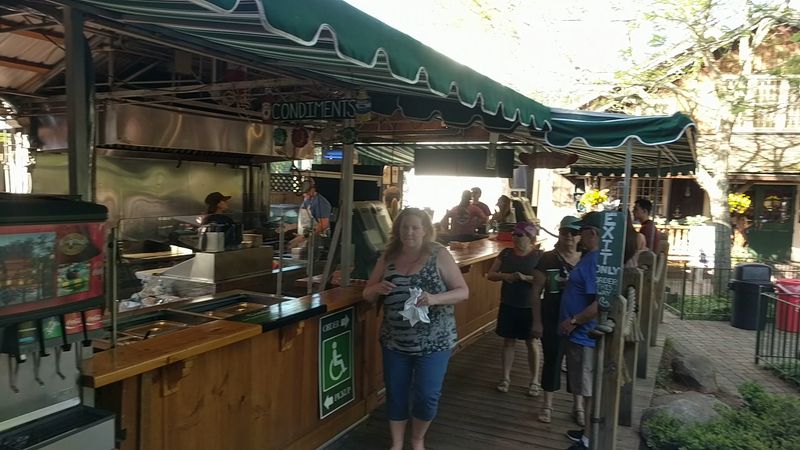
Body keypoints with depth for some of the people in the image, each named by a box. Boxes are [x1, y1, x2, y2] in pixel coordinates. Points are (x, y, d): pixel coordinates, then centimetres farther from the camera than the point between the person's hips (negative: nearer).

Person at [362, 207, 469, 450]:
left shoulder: (439, 255, -9)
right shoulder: (388, 257, 1)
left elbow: (463, 291, -8)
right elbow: (367, 294, 7)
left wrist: (435, 299, -26)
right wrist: (377, 289, -17)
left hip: (433, 341, -3)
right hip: (395, 341, 3)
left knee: (427, 396, 4)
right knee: (395, 394, 12)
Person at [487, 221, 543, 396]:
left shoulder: (539, 256, -9)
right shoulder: (506, 253, 1)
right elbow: (490, 275, 3)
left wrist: (526, 278, -28)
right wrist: (503, 276, -17)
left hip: (529, 307, -3)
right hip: (508, 306, 3)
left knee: (532, 343, 9)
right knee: (508, 341, 12)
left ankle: (534, 380, 21)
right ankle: (505, 377, 25)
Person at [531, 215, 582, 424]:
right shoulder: (548, 259, -7)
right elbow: (536, 292, -5)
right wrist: (537, 321, -8)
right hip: (553, 319, -2)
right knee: (552, 360, 8)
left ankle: (578, 405, 29)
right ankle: (547, 404, 23)